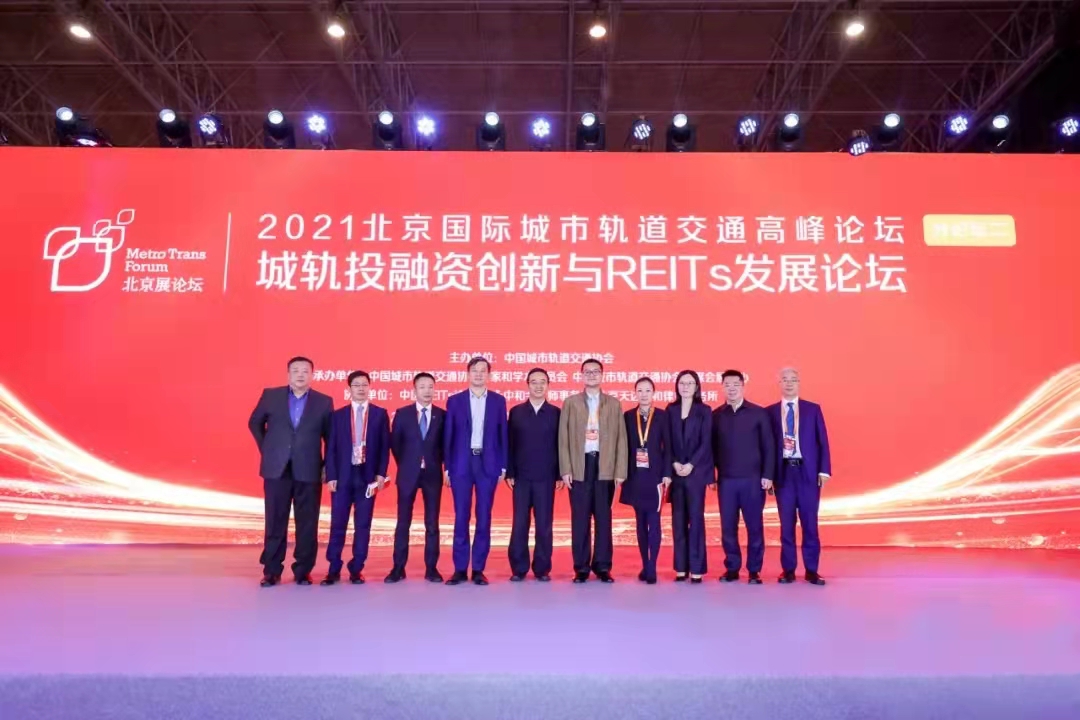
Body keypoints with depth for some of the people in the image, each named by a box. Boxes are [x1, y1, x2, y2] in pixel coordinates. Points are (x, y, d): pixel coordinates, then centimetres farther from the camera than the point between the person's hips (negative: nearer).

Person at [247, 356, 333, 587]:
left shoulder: (324, 402, 2)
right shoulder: (271, 395, 4)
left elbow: (330, 436, 7)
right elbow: (255, 423, 17)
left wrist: (328, 467, 3)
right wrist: (266, 449, 12)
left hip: (309, 471, 0)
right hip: (277, 469, 1)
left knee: (307, 524, 4)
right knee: (275, 522, 6)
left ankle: (303, 571, 13)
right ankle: (271, 571, 15)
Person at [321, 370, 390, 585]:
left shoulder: (380, 414, 5)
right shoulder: (338, 415, 7)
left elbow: (385, 446, 2)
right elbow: (331, 448, 3)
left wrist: (381, 473, -6)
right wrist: (331, 476, -5)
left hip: (368, 476, 0)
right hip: (342, 475, 0)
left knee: (363, 525, 4)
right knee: (338, 524, 3)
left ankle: (356, 569, 12)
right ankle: (334, 569, 12)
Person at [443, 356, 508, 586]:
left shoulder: (498, 400, 6)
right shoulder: (455, 400, 5)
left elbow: (503, 435, 6)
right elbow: (448, 436, 4)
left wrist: (503, 466, 1)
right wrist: (447, 467, 0)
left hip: (488, 464, 0)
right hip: (461, 463, 0)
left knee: (484, 517, 3)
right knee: (461, 517, 2)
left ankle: (478, 569, 10)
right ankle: (460, 569, 10)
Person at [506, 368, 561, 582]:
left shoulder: (556, 413, 4)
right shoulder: (516, 412, 6)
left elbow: (560, 445, 2)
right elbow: (510, 444, 4)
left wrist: (560, 474, -3)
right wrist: (509, 473, -3)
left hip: (546, 477, 0)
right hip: (521, 476, 1)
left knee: (544, 524, 3)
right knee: (519, 524, 3)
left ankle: (542, 569, 12)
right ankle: (518, 569, 11)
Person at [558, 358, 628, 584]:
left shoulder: (613, 404, 10)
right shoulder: (571, 402, 8)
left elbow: (620, 438, 6)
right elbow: (563, 438, 4)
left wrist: (620, 471, -1)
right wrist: (565, 469, -4)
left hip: (605, 466, 1)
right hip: (580, 466, 0)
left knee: (603, 518, 5)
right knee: (580, 518, 2)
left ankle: (602, 567, 13)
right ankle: (581, 567, 10)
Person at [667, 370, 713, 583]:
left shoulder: (704, 411, 2)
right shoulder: (670, 410, 10)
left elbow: (706, 442, -4)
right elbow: (667, 441, 7)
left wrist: (690, 465, -13)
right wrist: (674, 464, -6)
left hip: (696, 471, -3)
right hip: (675, 472, 3)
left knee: (696, 519, -3)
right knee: (678, 520, 4)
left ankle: (697, 568, 2)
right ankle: (681, 567, 9)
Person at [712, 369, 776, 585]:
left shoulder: (758, 413, 0)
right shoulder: (716, 415, 5)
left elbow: (769, 446, 0)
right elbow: (713, 447, 6)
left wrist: (768, 475, -6)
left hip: (753, 479, -1)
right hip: (726, 480, 2)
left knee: (754, 526, 4)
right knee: (728, 527, 5)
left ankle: (754, 570, 14)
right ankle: (732, 568, 16)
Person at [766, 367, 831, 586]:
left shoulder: (813, 409, 6)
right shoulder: (770, 412, 5)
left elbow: (822, 441, 3)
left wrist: (824, 469, -5)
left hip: (808, 471, 0)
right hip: (783, 471, 0)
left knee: (809, 522, 4)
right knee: (786, 523, 5)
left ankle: (811, 570, 12)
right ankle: (788, 569, 13)